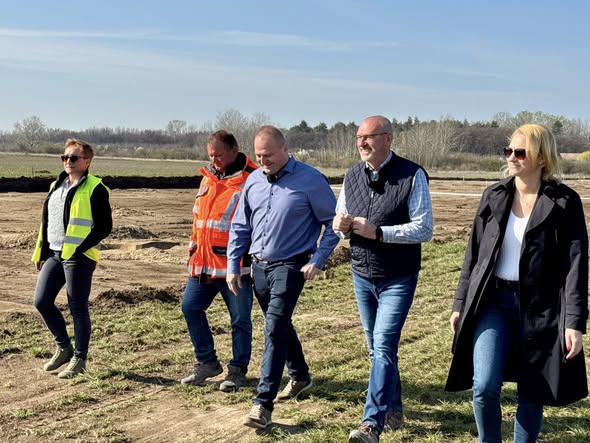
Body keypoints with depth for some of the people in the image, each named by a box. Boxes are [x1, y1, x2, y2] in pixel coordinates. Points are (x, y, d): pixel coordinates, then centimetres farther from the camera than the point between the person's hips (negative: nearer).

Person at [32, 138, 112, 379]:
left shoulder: (95, 189, -8)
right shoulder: (56, 186, 15)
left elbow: (104, 226, -12)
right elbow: (46, 221, 20)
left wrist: (80, 250, -17)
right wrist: (41, 252, 16)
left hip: (79, 258, -7)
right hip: (53, 255, 7)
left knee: (78, 308, -1)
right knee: (41, 301, 4)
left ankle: (79, 358, 14)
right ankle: (64, 347, 23)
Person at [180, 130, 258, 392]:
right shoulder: (208, 177, 13)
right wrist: (194, 248, 16)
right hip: (203, 262, 7)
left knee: (240, 319, 4)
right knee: (190, 307, 8)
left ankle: (237, 370, 19)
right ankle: (206, 362, 23)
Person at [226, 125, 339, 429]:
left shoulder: (310, 180, -12)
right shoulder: (253, 180, 5)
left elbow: (332, 222, -6)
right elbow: (240, 226, 12)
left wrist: (317, 260, -12)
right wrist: (233, 265, 8)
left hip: (289, 266, -6)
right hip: (259, 266, 6)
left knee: (274, 329, -14)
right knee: (280, 325, 19)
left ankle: (263, 404, -10)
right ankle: (299, 376, 41)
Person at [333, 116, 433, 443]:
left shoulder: (412, 175, -13)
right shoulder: (352, 176, 5)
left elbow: (424, 229, -17)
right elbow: (341, 219, 14)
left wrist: (377, 232, -24)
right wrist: (342, 225, -11)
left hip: (398, 278, -6)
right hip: (361, 275, 6)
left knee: (383, 346, -12)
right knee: (377, 348, 15)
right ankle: (393, 409, 32)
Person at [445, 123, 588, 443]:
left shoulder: (564, 202, -5)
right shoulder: (493, 196, 5)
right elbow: (474, 253, 10)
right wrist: (460, 304, 9)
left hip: (540, 308, -2)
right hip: (494, 301, 2)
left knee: (532, 393, 8)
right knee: (485, 386, -10)